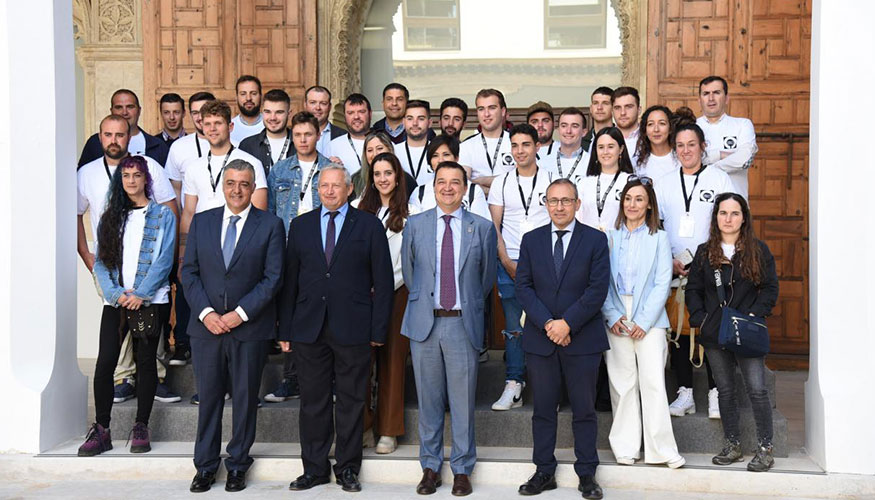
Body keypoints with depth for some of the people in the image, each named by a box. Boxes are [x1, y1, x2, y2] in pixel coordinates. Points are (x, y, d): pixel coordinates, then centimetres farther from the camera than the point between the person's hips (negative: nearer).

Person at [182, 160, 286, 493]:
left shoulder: (270, 225, 0)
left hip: (250, 328, -2)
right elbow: (189, 272, 6)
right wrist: (205, 312, -7)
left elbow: (273, 277, -6)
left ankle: (238, 464, 19)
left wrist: (240, 313, -13)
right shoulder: (201, 222, 9)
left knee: (245, 398, 6)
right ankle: (205, 466, 20)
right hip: (206, 326, 2)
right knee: (208, 396, 8)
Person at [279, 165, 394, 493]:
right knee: (313, 401, 8)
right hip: (308, 328, 2)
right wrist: (285, 330, 4)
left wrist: (378, 330, -4)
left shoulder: (369, 226, 4)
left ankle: (348, 468, 19)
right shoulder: (300, 226, 11)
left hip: (353, 328, -2)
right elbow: (289, 280, 9)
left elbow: (382, 281, 1)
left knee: (351, 402, 6)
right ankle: (314, 469, 20)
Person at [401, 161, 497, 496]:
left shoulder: (482, 228, 3)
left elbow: (487, 276, 13)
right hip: (424, 322, 1)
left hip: (463, 324, -1)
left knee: (463, 401, 4)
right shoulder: (415, 225, 6)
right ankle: (430, 467, 21)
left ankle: (462, 469, 17)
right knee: (428, 400, 8)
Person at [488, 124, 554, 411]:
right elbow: (494, 226, 6)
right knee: (514, 327, 0)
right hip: (509, 264, 1)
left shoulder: (552, 180, 6)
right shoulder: (502, 182, 10)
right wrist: (507, 262, -4)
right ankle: (513, 386, 4)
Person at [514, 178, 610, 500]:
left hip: (583, 339, -2)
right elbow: (523, 286, 2)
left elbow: (598, 288, -6)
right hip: (539, 338, 2)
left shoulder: (596, 240, 1)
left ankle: (587, 474, 15)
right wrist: (547, 323, -11)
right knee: (543, 409, 8)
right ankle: (544, 472, 18)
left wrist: (567, 323, -14)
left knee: (584, 409, 5)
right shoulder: (531, 240, 8)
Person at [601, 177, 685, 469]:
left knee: (653, 382, -8)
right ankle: (625, 449, 12)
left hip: (649, 321, -1)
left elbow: (662, 284, 0)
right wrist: (612, 316, -6)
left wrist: (644, 322, -9)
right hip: (616, 321, 2)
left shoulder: (659, 238, 6)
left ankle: (661, 450, -2)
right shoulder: (610, 237, 10)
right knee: (622, 384, 3)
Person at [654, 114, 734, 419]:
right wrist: (670, 261, -2)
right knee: (678, 331, 2)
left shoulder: (719, 179, 5)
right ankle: (685, 394, 12)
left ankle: (716, 394, 6)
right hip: (673, 271, 2)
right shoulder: (663, 183, 12)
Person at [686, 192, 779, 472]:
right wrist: (700, 318, -4)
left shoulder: (759, 250, 3)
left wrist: (753, 315, -11)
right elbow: (693, 289, 9)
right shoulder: (704, 252, 8)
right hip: (715, 334, 3)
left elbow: (770, 289, 1)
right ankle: (732, 446, 20)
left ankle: (765, 448, 4)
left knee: (757, 390, -8)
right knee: (725, 391, 10)